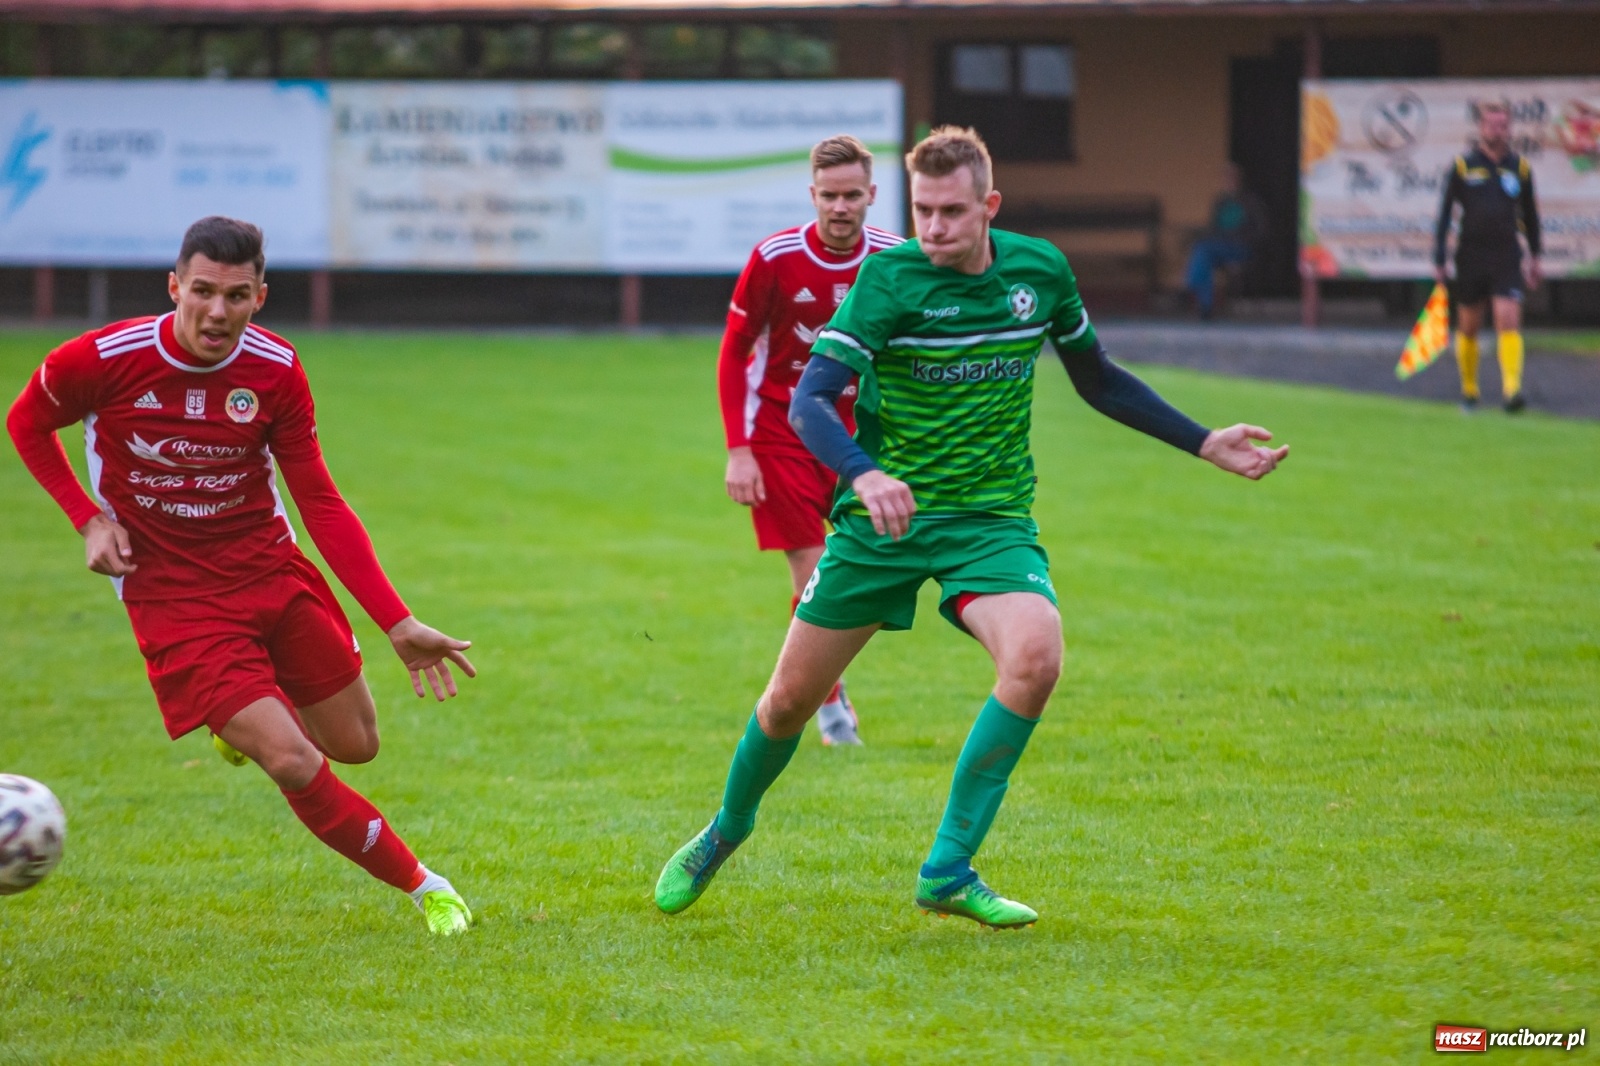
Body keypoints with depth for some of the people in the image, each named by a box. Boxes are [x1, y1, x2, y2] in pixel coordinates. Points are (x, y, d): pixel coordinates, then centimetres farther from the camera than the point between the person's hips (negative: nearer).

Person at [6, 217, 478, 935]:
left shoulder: (276, 370, -9)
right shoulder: (104, 359, -17)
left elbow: (320, 504, -3)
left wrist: (399, 624, -9)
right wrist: (89, 519, -11)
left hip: (272, 572, 4)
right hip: (172, 598, -4)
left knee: (355, 745, 9)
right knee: (295, 765, -17)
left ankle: (247, 721, 42)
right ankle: (422, 887, 3)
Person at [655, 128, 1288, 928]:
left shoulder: (1041, 271, -1)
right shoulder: (889, 278, -14)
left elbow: (1099, 382, 17)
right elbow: (809, 400, -22)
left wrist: (1204, 444, 15)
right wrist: (864, 476, -41)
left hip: (991, 518, 2)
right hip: (882, 521, -2)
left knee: (1035, 655, -26)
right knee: (792, 697, 5)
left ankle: (947, 871, -16)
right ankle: (727, 831, 38)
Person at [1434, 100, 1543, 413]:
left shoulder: (1520, 168, 6)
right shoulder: (1462, 167, 0)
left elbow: (1530, 214, 17)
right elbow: (1444, 214, 2)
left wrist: (1534, 256, 20)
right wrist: (1439, 261, -3)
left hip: (1507, 258, 0)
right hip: (1471, 256, 0)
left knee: (1508, 320, -14)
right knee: (1468, 327, 8)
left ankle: (1512, 390, -19)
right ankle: (1469, 390, 23)